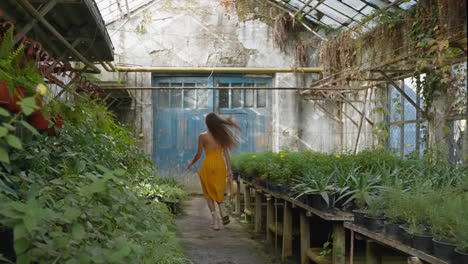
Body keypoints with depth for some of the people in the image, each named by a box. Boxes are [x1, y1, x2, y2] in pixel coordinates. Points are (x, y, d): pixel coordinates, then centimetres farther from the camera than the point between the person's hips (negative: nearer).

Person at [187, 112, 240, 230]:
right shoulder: (222, 135, 2)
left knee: (209, 193, 9)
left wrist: (191, 163, 15)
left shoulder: (203, 136, -6)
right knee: (218, 191, 19)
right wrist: (229, 169, 4)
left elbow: (199, 154, -2)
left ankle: (214, 218, -3)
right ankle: (222, 210, -6)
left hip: (208, 164, -3)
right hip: (220, 164, 3)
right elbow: (226, 154, 1)